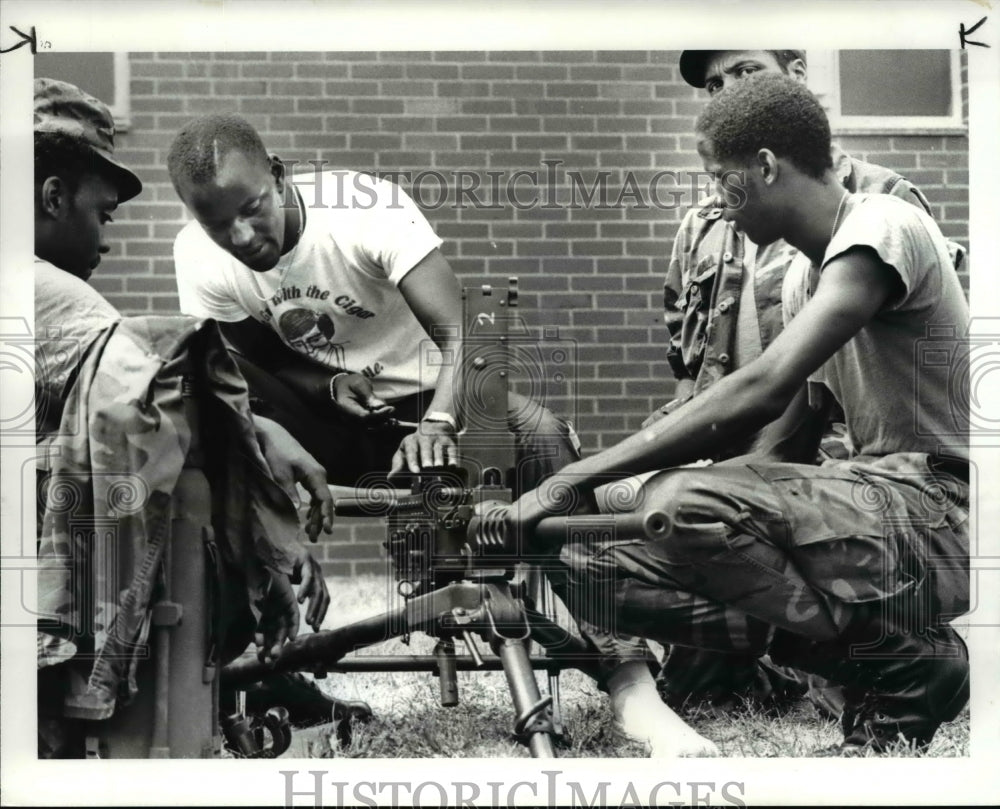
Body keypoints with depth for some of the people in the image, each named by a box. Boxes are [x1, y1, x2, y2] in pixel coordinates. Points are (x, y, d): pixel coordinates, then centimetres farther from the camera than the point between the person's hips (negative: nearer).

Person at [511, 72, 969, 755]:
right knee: (588, 560, -6)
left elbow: (763, 391, -26)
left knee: (685, 502, -32)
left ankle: (904, 656, -11)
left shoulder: (881, 227, -13)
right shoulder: (804, 274, 17)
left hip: (942, 504, -9)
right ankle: (868, 666, -4)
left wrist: (575, 479, -26)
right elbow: (787, 432, 16)